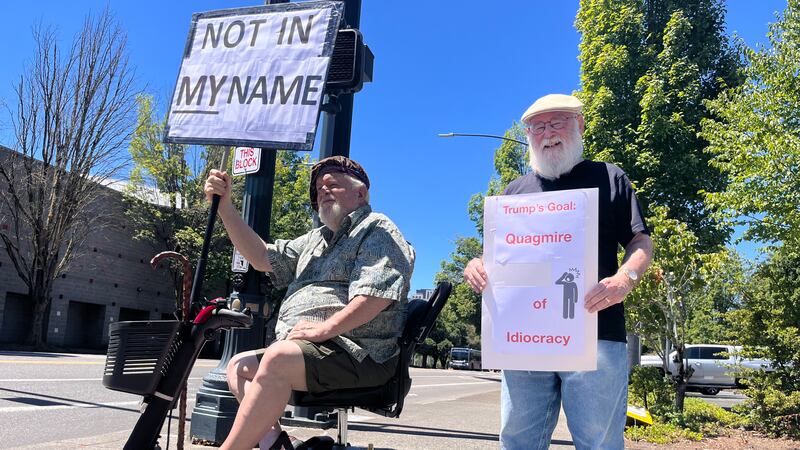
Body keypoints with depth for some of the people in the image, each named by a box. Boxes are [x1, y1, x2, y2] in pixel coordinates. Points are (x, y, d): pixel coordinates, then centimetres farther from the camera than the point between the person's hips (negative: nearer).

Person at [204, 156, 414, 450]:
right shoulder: (316, 240, 28)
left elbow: (377, 293, -17)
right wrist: (224, 205, 12)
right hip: (302, 348, 10)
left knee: (278, 358, -31)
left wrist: (324, 329, -22)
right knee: (239, 366, 7)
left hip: (358, 352, -10)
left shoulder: (377, 229, 1)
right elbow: (262, 257, 20)